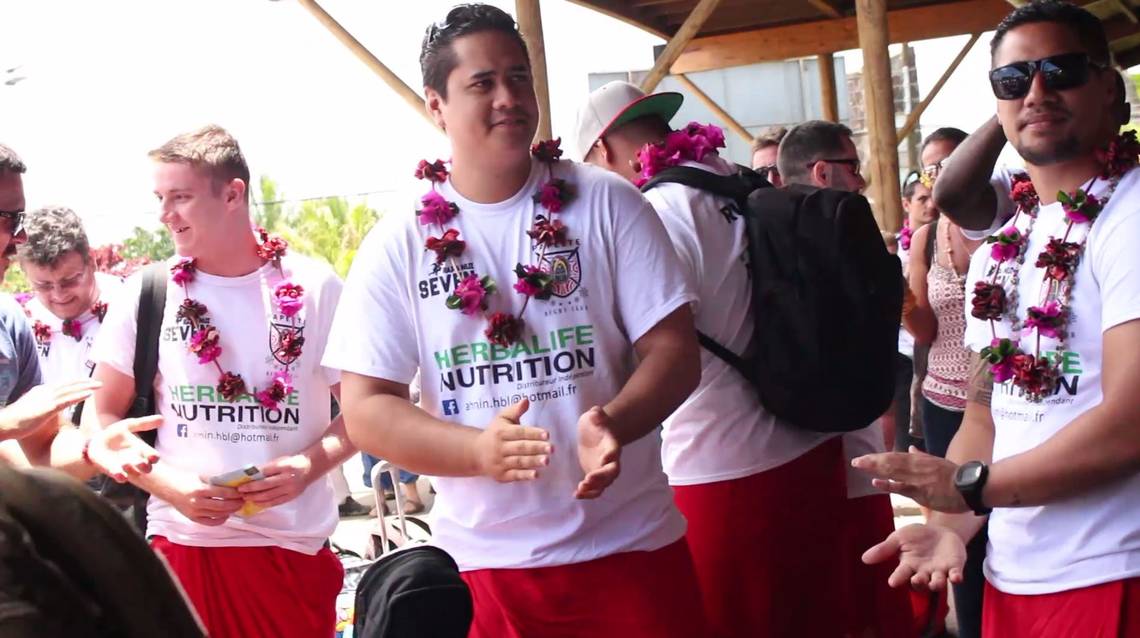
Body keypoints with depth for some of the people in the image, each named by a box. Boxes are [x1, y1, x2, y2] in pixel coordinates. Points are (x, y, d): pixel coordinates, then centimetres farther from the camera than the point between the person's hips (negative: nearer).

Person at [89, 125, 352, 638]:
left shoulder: (314, 288, 1)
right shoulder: (143, 296, 3)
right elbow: (103, 418, 7)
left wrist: (309, 466, -12)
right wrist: (169, 484, -10)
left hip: (296, 543, 0)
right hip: (183, 542, 0)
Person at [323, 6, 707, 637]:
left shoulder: (607, 202, 0)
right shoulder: (398, 244, -1)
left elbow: (674, 349, -3)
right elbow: (364, 408, -4)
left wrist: (613, 422, -24)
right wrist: (479, 449, -22)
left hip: (630, 547, 0)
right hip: (484, 563, 0)